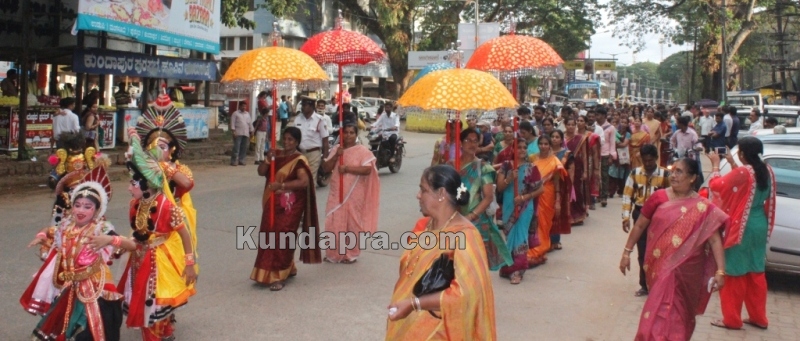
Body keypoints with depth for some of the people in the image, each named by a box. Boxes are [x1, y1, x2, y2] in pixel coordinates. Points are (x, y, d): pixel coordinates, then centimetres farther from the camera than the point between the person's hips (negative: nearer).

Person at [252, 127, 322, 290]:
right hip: (272, 204, 7)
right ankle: (288, 268, 29)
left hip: (289, 205, -7)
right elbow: (261, 172, 5)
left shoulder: (299, 160, -11)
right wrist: (268, 160, -14)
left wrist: (282, 185, -26)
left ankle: (279, 276, -2)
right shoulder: (277, 154, 9)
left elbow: (304, 181, -22)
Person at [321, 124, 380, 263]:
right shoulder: (336, 149, 7)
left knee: (352, 223, 4)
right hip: (336, 193, 4)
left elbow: (367, 169, -19)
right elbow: (325, 168, 2)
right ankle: (334, 253, 21)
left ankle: (351, 254, 16)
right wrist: (336, 156, -13)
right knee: (334, 223, 8)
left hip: (354, 195, -4)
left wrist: (347, 168, -23)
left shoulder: (362, 150, -6)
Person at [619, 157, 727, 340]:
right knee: (662, 311, 11)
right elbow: (640, 225, 7)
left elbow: (715, 239, -9)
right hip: (660, 267, 1)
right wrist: (627, 252, 8)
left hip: (686, 271, -1)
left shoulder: (703, 208, -6)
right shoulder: (659, 198, -3)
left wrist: (720, 271, -17)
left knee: (677, 313, 8)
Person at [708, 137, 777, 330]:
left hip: (742, 229, -7)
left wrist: (715, 164, -1)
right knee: (756, 272, 17)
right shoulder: (767, 171, 2)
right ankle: (758, 317, 25)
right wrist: (732, 164, 17)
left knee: (735, 273, 3)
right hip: (760, 226, 7)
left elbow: (716, 185, -13)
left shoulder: (741, 173, -21)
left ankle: (732, 319, 12)